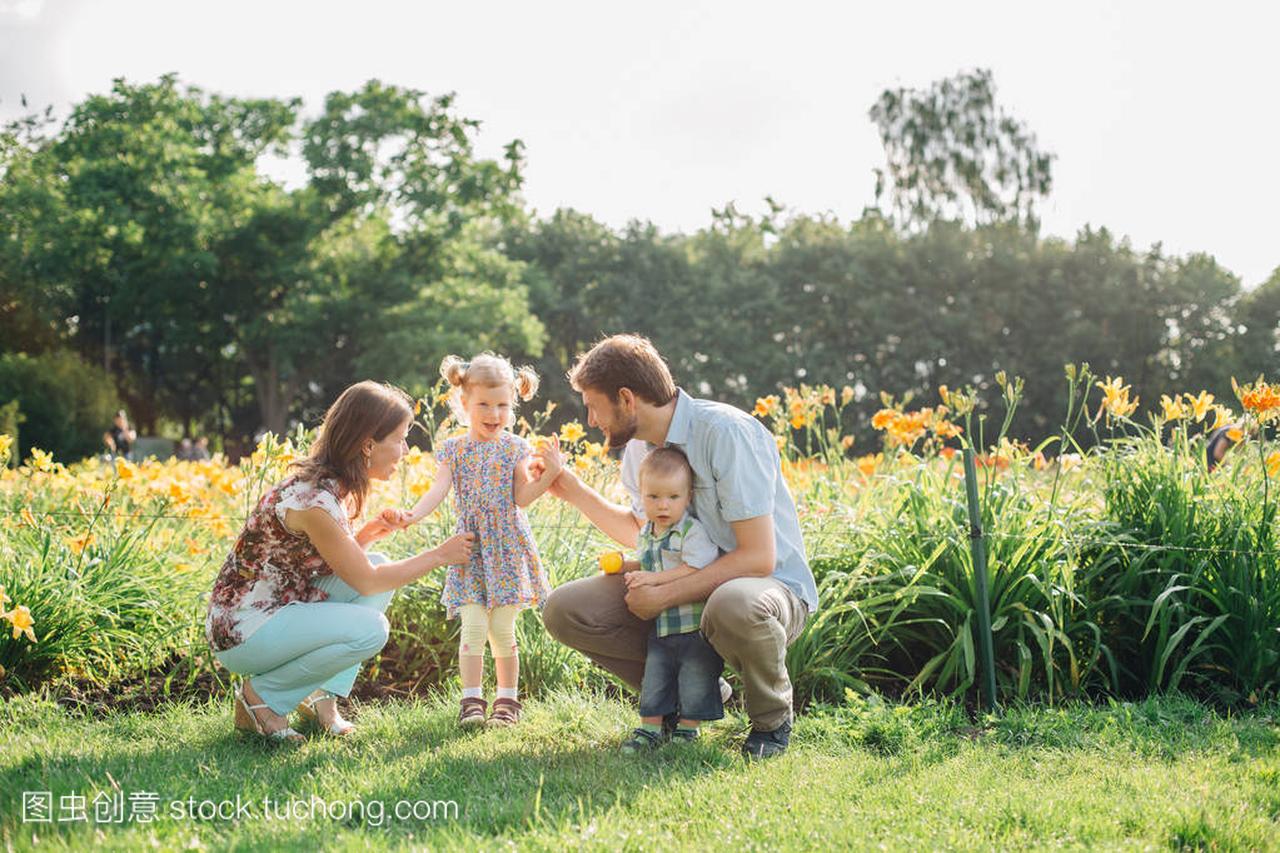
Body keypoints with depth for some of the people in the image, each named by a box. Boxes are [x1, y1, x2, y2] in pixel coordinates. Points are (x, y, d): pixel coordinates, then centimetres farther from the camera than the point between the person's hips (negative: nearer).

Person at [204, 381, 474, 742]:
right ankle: (260, 696, -5)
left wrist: (369, 532, -4)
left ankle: (322, 694, 2)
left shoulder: (331, 483, 3)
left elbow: (334, 559, 13)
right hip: (240, 633, -9)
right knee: (369, 629, -25)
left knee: (382, 564, -1)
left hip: (278, 609, 9)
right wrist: (439, 556, -8)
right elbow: (366, 581, -17)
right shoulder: (312, 500, -26)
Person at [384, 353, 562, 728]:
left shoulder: (514, 448, 2)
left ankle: (507, 699, 13)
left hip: (507, 546, -1)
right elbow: (438, 490, -7)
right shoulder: (453, 450, 4)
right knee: (473, 627, -7)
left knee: (502, 629, 0)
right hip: (470, 546, 1)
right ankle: (471, 700, 2)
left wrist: (549, 473, -18)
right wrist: (411, 515, -22)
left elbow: (521, 497, -5)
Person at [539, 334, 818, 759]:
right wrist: (574, 490, 11)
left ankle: (772, 718, -11)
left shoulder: (726, 432, -22)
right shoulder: (639, 445, 3)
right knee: (564, 611, -10)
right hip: (684, 588, 7)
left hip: (771, 584, -7)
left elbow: (757, 557, -26)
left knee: (733, 606, -44)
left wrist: (665, 596, -24)